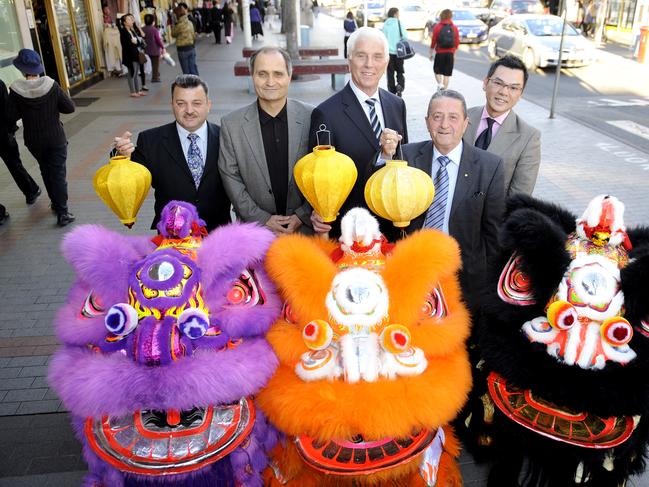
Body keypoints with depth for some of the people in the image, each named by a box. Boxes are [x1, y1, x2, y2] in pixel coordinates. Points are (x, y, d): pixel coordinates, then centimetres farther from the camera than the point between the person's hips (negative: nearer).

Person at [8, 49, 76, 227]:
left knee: (46, 172, 22)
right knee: (58, 173, 2)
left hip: (34, 141, 1)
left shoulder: (16, 91, -13)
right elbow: (70, 107, -9)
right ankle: (62, 212, -3)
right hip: (56, 139, -1)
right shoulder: (51, 85, -14)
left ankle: (56, 204, 31)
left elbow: (11, 118, -9)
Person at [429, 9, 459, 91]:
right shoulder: (454, 27, 3)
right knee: (447, 73, 6)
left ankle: (440, 84, -13)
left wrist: (430, 53, 5)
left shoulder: (437, 27, -4)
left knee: (437, 70, 12)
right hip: (450, 53, 2)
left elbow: (433, 41, -5)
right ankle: (444, 90, 8)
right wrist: (454, 53, 16)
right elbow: (457, 42, 5)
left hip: (440, 53, -2)